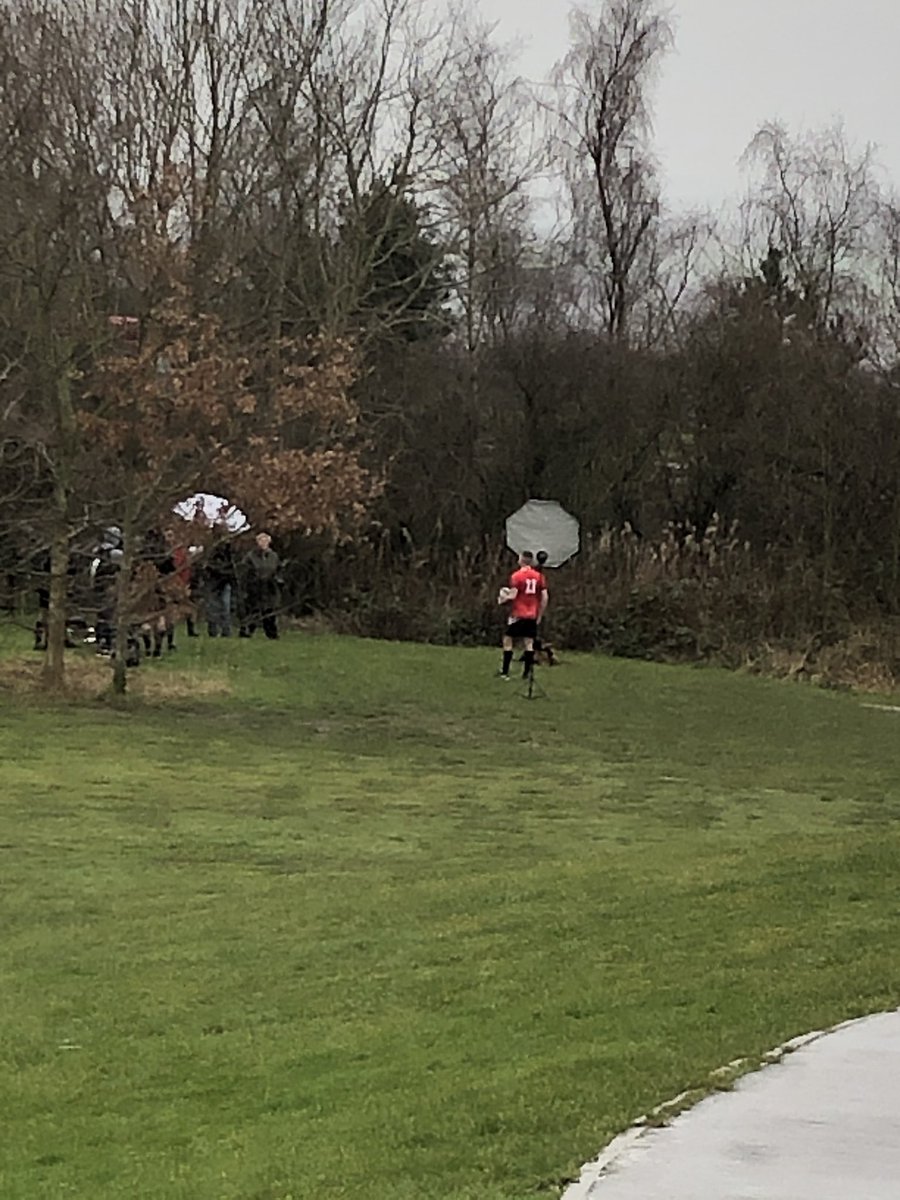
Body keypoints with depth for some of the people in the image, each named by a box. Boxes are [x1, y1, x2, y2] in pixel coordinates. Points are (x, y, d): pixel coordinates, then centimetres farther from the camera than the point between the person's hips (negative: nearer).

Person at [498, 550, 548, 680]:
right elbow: (545, 597, 3)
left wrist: (503, 598, 6)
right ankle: (526, 673, 5)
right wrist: (539, 615, 12)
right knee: (529, 643, 7)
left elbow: (513, 595, -16)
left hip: (518, 615, -4)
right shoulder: (539, 576, 4)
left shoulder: (516, 576, -9)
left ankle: (504, 673, 1)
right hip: (532, 616, 4)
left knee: (508, 641, 4)